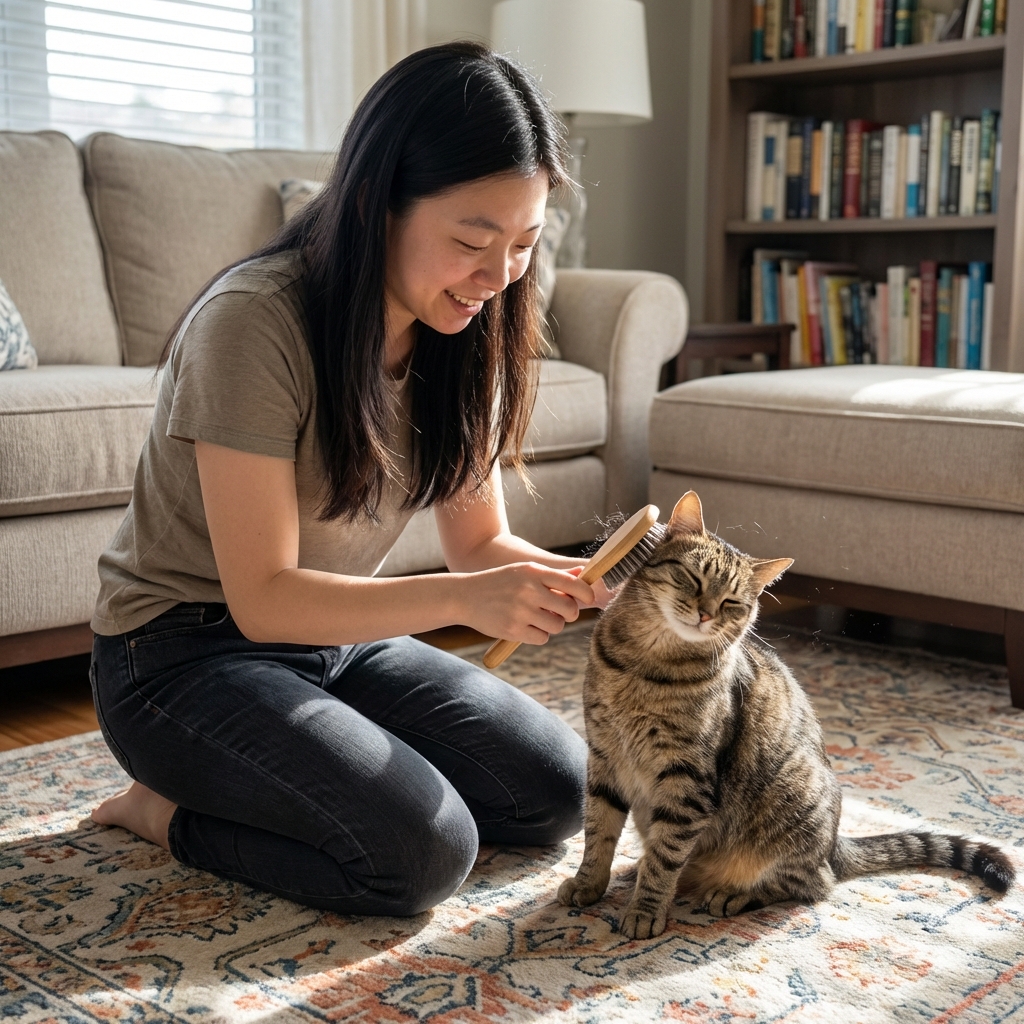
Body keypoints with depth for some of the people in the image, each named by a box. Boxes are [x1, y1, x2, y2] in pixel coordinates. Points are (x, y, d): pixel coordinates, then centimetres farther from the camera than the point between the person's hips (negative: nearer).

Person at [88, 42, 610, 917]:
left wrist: (575, 582, -22)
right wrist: (463, 598, -37)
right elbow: (264, 598, -25)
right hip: (188, 651, -7)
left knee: (556, 789, -1)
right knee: (423, 849, -24)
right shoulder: (254, 321, -26)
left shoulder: (467, 334, -4)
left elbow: (480, 542, 0)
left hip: (337, 641, 8)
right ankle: (171, 811, 0)